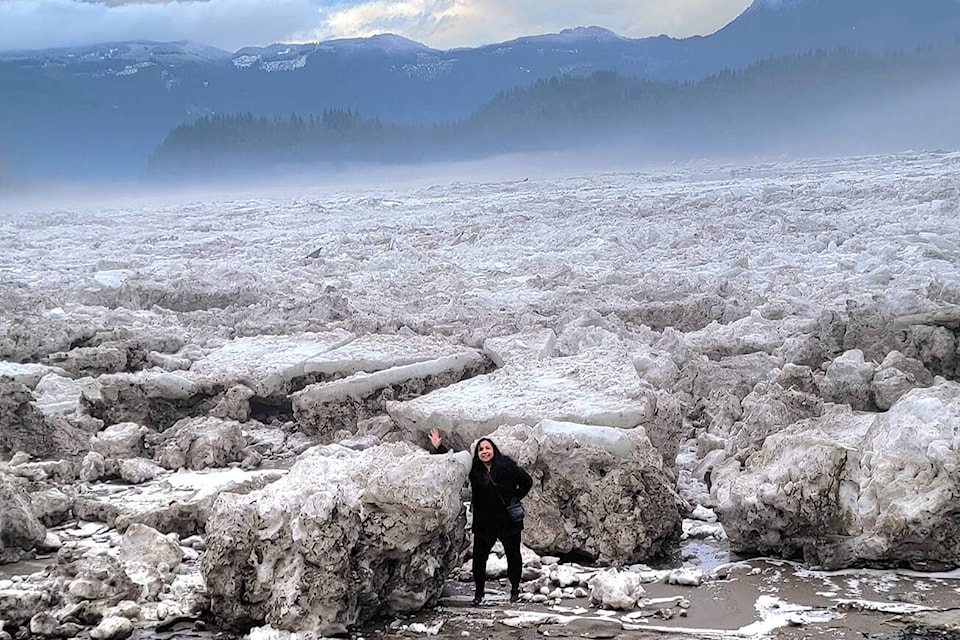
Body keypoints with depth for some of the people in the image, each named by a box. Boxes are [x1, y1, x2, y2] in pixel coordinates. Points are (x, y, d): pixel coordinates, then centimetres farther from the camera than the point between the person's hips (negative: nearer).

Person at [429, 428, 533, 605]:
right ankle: (478, 592, 14)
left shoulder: (506, 465, -9)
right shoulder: (473, 468, 0)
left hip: (509, 520, -2)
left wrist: (515, 499, -3)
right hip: (483, 522, 2)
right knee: (479, 556, -1)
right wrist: (438, 447, -3)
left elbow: (527, 481, -2)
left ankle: (515, 589, 28)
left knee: (513, 555, 9)